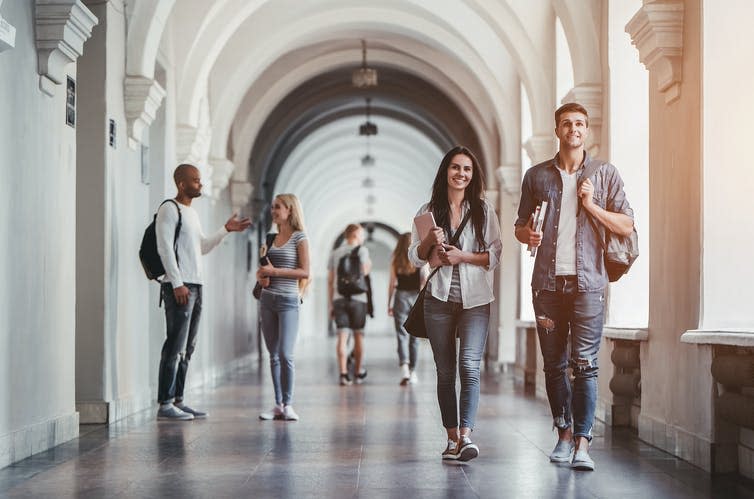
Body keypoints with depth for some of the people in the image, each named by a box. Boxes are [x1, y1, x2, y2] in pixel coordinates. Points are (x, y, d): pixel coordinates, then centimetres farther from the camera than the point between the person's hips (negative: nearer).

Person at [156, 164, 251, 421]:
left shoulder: (192, 213, 21)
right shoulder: (169, 210, -7)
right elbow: (165, 248, -14)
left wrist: (226, 230, 16)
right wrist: (177, 284, -19)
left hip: (196, 285, 9)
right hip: (179, 286, -9)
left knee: (187, 348, 9)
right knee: (175, 346, -10)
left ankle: (177, 401, 13)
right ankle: (165, 404, -9)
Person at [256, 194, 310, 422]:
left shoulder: (299, 238, -3)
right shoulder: (272, 238, 14)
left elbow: (304, 272, -11)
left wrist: (274, 271, -15)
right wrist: (261, 276, 0)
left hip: (288, 300, -6)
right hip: (268, 299, 6)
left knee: (285, 354, -11)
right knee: (273, 355, 6)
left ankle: (288, 404, -2)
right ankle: (278, 405, 10)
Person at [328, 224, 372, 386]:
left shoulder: (335, 253, 13)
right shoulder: (361, 250, 0)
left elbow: (330, 280, 11)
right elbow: (364, 271, -15)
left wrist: (330, 304, 14)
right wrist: (369, 265, 9)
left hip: (339, 298, 3)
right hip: (357, 298, -3)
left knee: (342, 336, -4)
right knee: (358, 336, 11)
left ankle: (343, 373, -15)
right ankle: (358, 372, 22)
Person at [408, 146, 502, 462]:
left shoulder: (483, 211, 7)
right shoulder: (429, 212, 10)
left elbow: (495, 255, 2)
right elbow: (415, 258, 9)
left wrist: (462, 256, -11)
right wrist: (430, 241, -10)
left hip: (475, 299, -2)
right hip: (439, 299, 2)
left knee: (469, 365, -16)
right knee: (445, 371, 5)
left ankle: (466, 434, -21)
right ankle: (452, 438, 11)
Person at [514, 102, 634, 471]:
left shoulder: (605, 174, 8)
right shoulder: (536, 176, 12)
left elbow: (626, 225, 5)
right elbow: (520, 226, 17)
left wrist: (590, 205, -8)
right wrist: (528, 235, -6)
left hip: (587, 282, -2)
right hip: (547, 282, 2)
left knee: (584, 364, -9)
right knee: (554, 365, 6)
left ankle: (582, 443, -10)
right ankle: (564, 434, 19)